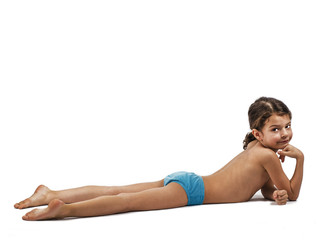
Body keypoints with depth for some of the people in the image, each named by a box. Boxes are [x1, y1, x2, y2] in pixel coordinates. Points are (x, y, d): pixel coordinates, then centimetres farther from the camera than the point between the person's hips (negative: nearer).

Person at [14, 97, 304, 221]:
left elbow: (268, 189, 23)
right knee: (128, 200, -18)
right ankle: (65, 208, -27)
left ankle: (52, 194, 6)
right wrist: (300, 158, -2)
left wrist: (276, 193, 1)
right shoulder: (267, 155, -10)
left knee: (118, 192, 5)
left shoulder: (256, 149, 17)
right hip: (190, 188, -8)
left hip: (185, 180, 8)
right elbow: (293, 193, -2)